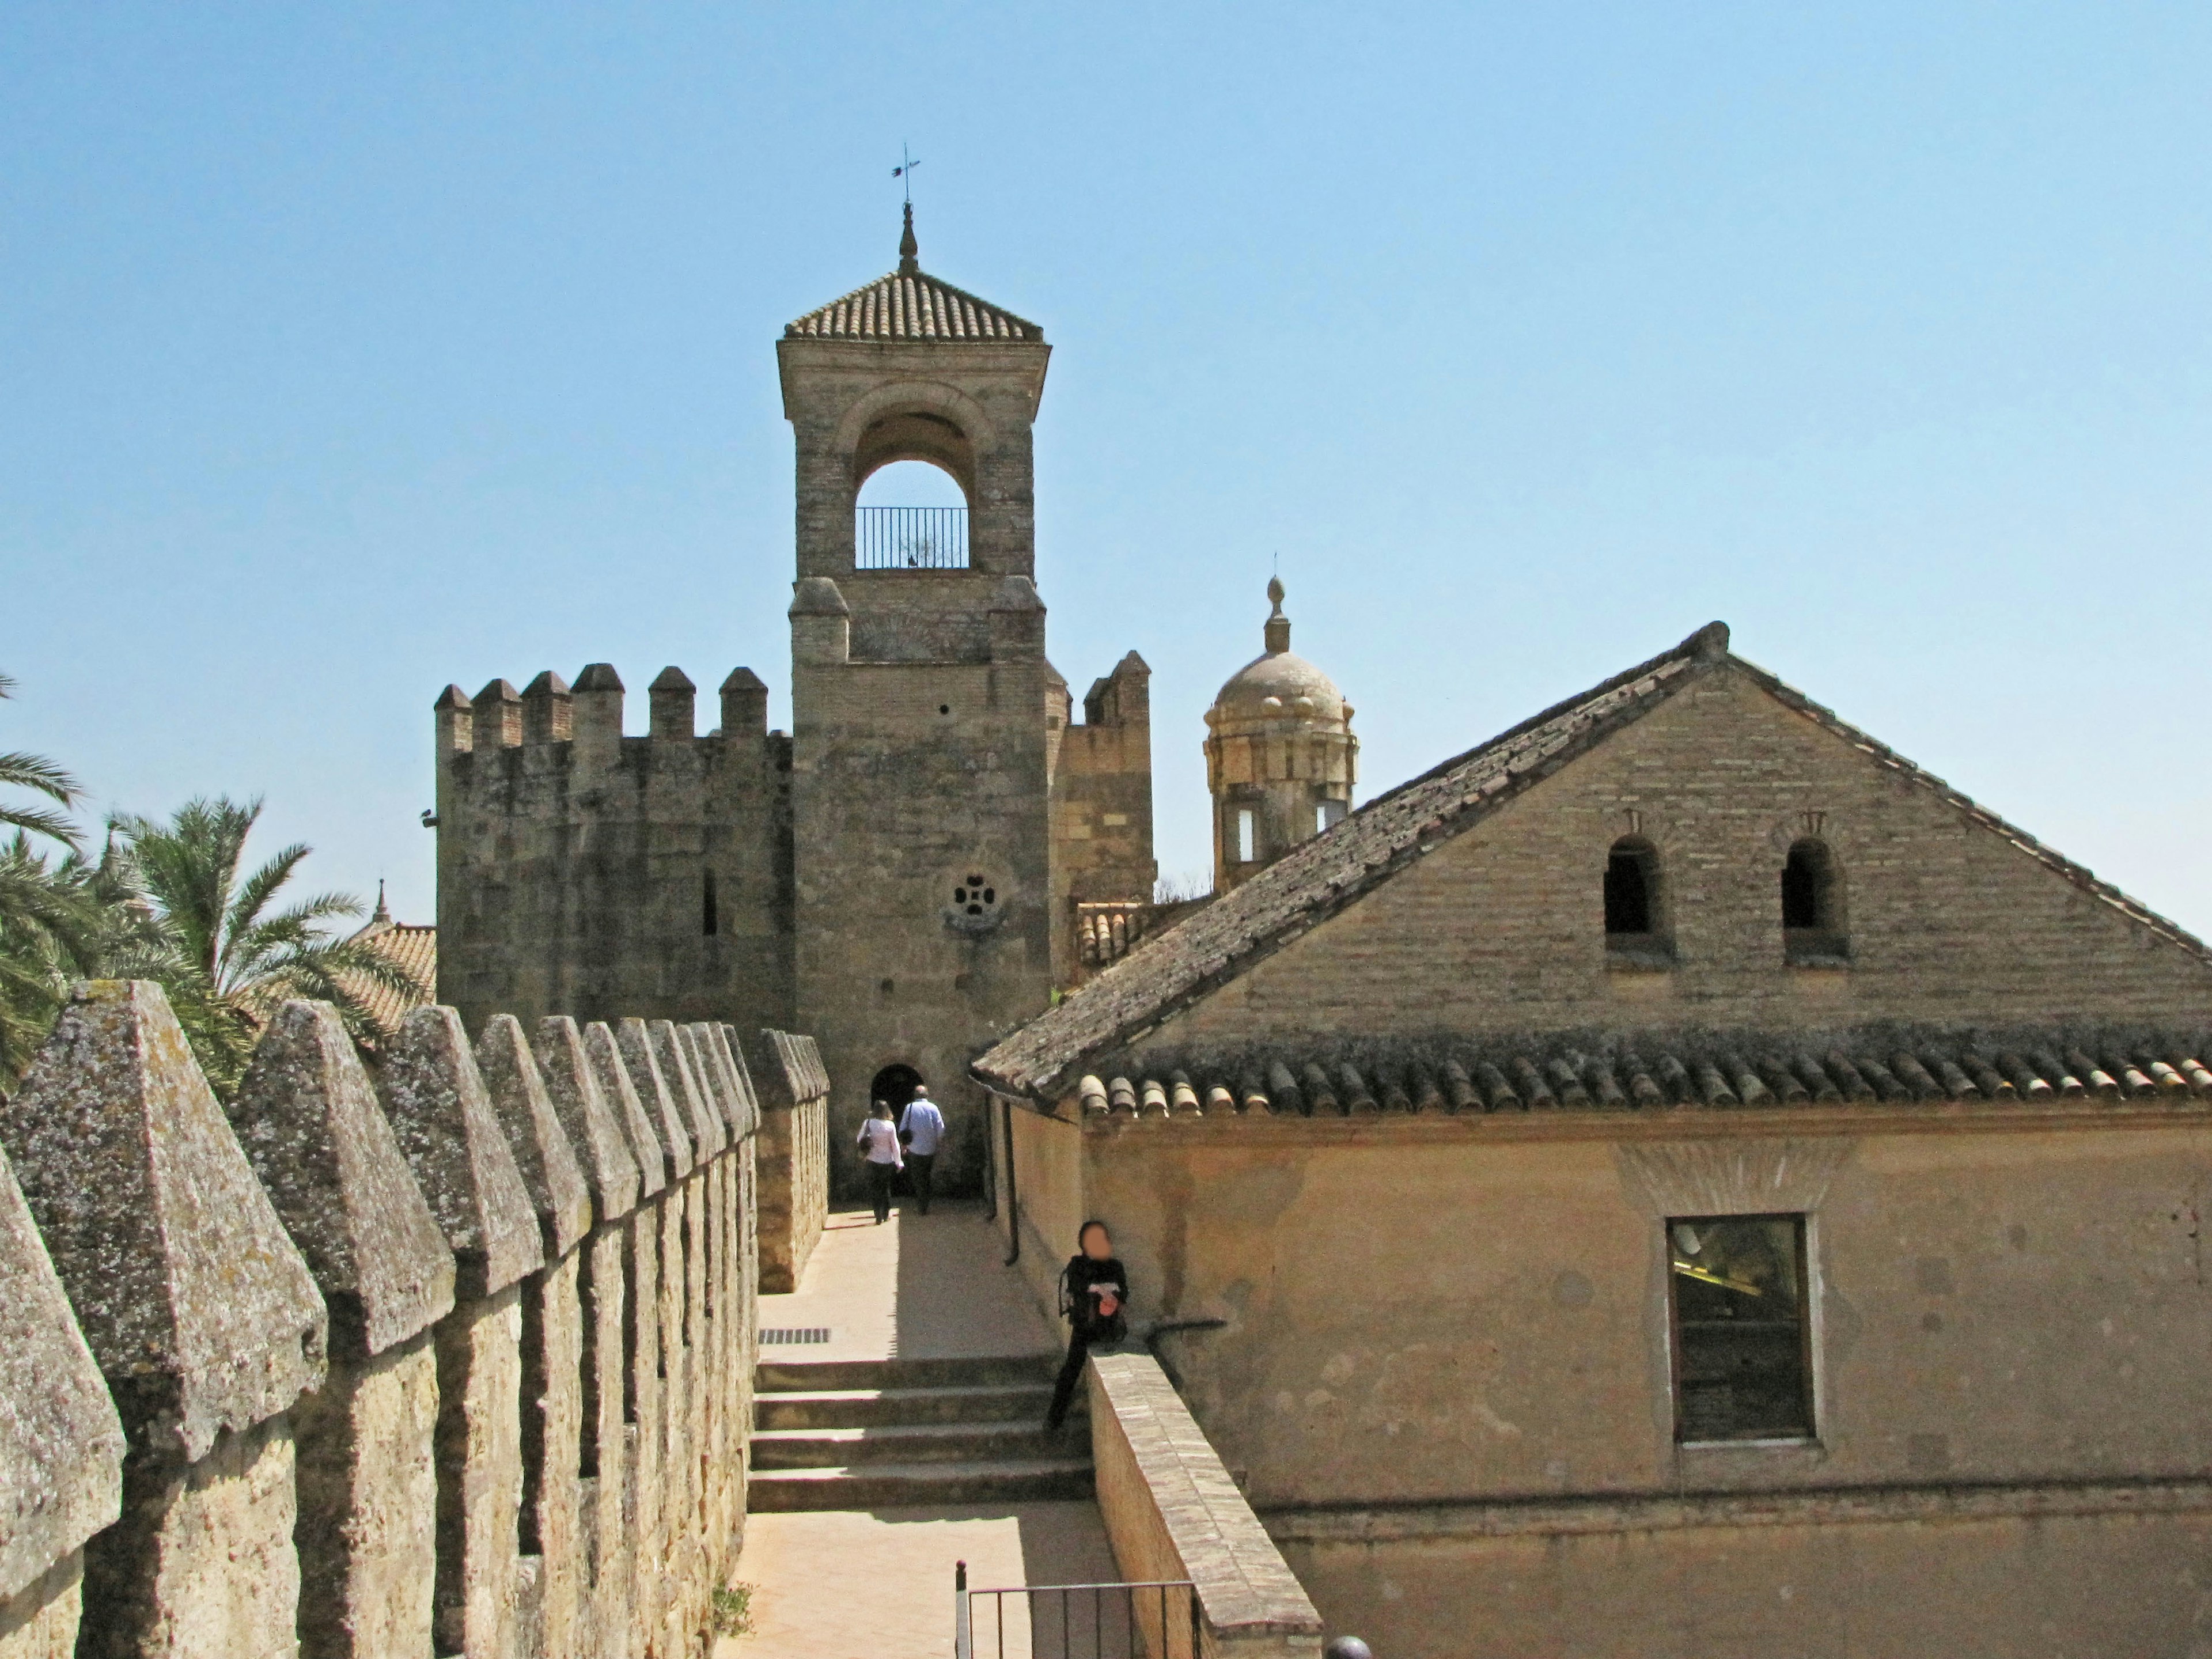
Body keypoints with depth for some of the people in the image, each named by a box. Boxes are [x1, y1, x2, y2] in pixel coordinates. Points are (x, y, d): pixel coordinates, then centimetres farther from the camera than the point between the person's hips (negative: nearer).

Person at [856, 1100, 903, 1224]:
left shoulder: (868, 1123, -12)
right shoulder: (890, 1126, -12)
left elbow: (859, 1140, -4)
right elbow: (895, 1145, -5)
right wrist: (898, 1162, 3)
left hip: (873, 1162, -1)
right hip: (888, 1162, 1)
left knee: (875, 1189, 9)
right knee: (886, 1188, 18)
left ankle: (879, 1217, 4)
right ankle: (886, 1214, 27)